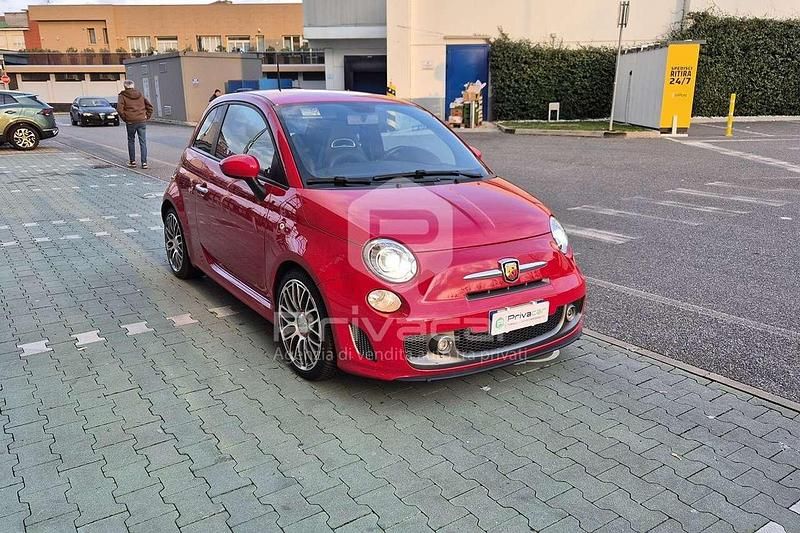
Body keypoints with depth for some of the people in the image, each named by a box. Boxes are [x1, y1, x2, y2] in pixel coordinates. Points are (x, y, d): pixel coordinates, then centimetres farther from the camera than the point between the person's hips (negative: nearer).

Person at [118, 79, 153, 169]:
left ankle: (132, 162, 15)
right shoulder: (140, 95, 10)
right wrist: (147, 117, 10)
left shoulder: (122, 96, -1)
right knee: (143, 142, 3)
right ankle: (144, 162, -1)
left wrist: (125, 118, 0)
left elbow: (119, 109, -12)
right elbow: (149, 105, 8)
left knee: (131, 141, 13)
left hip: (130, 122, -2)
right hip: (142, 121, 2)